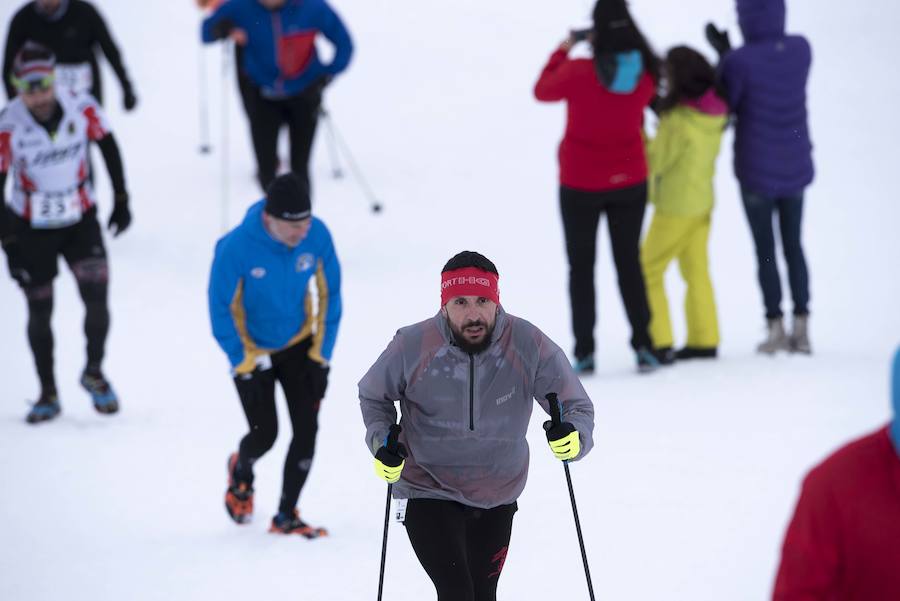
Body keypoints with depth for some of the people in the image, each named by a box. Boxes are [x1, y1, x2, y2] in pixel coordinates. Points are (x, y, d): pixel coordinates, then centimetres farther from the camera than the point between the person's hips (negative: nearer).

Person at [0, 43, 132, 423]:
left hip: (81, 220, 1)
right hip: (32, 228, -1)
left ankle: (94, 374, 14)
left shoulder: (82, 109, -16)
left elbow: (108, 147, 2)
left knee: (97, 298, -11)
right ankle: (48, 394, 23)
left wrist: (121, 199, 5)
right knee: (39, 311, 7)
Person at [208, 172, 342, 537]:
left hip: (298, 343, 3)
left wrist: (322, 354, -6)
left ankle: (286, 516, 6)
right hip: (252, 349, -3)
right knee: (264, 434, -4)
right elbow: (221, 309, -17)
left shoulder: (317, 235, -19)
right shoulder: (237, 247, -29)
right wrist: (245, 364, -16)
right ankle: (242, 472, 33)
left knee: (307, 428, -8)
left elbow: (330, 294, -5)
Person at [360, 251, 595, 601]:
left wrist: (574, 437, -35)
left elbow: (578, 407, -12)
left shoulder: (530, 346, -19)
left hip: (498, 497, 3)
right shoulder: (411, 347, -19)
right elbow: (373, 396, 1)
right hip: (430, 493, -3)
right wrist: (382, 442, -17)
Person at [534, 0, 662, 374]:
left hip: (580, 185, -2)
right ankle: (643, 346, 10)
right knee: (628, 262, 15)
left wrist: (561, 52, 10)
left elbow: (543, 91, -4)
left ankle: (584, 351, 7)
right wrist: (608, 48, 7)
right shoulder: (645, 73, -13)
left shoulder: (578, 72, -23)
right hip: (629, 181, 2)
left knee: (582, 266, 10)